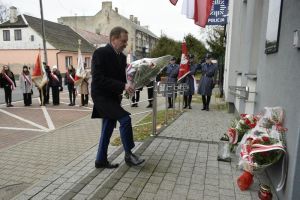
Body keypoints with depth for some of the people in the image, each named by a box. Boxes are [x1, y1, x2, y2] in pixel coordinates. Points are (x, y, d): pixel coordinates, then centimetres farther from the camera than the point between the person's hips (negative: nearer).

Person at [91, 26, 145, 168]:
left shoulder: (122, 56, 9)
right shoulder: (100, 53, -15)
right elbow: (98, 79, -24)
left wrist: (127, 86, -6)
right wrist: (122, 86, -29)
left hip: (113, 97, 8)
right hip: (102, 96, -8)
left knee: (108, 129, 12)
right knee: (125, 119, -19)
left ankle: (101, 160, 26)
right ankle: (128, 155, -2)